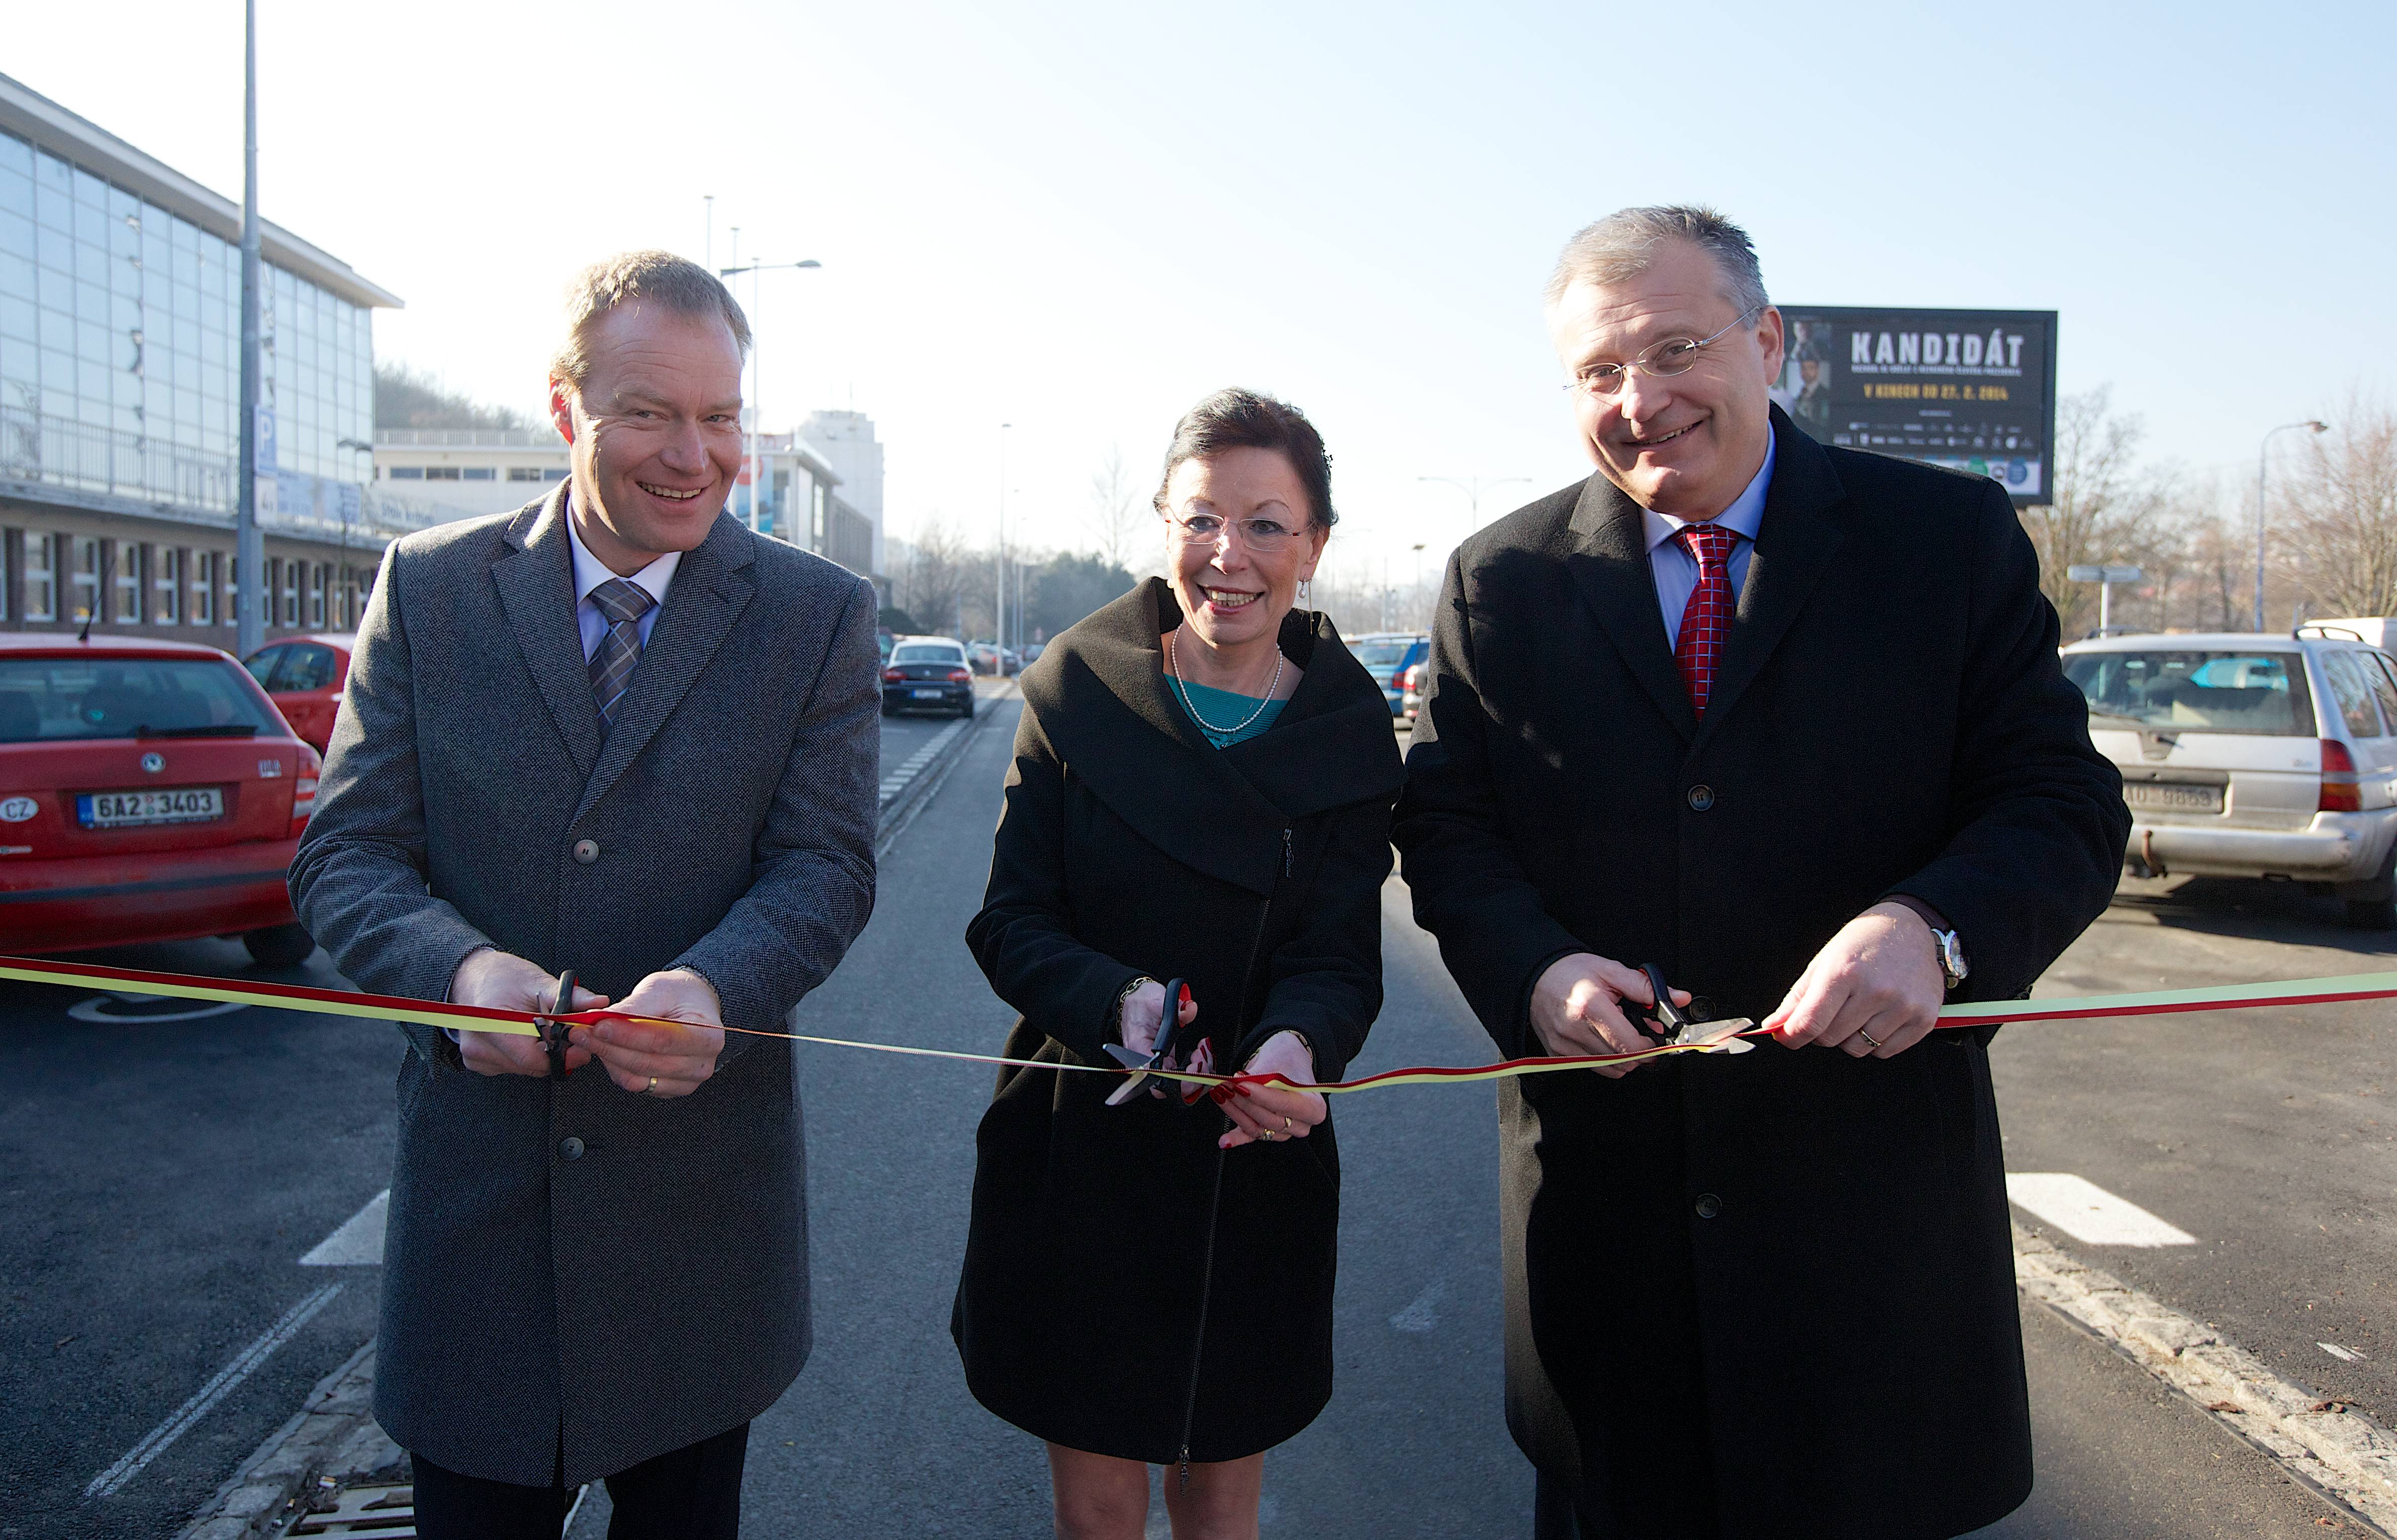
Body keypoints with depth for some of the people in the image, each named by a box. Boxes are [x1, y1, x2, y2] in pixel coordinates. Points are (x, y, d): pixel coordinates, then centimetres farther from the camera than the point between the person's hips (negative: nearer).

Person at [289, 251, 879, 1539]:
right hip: (476, 1157, 1)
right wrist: (459, 968, -24)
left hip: (701, 1178, 0)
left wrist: (714, 987, -29)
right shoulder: (430, 587, 0)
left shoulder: (820, 615, -3)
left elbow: (827, 865, -8)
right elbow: (345, 853, -3)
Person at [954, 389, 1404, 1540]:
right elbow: (1011, 921, -8)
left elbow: (1340, 955, -9)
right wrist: (1116, 1002, -28)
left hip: (1257, 1171, 1)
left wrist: (1299, 1048, -32)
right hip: (1079, 1156, -1)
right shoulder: (1078, 690, -7)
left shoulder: (1350, 733, -5)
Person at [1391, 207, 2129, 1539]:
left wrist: (1934, 926, -24)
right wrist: (1531, 967, -16)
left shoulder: (1953, 537, -1)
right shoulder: (1501, 582, 3)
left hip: (1875, 1172, 0)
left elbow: (2066, 805, -4)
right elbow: (1448, 826, 3)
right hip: (1603, 1169, 1)